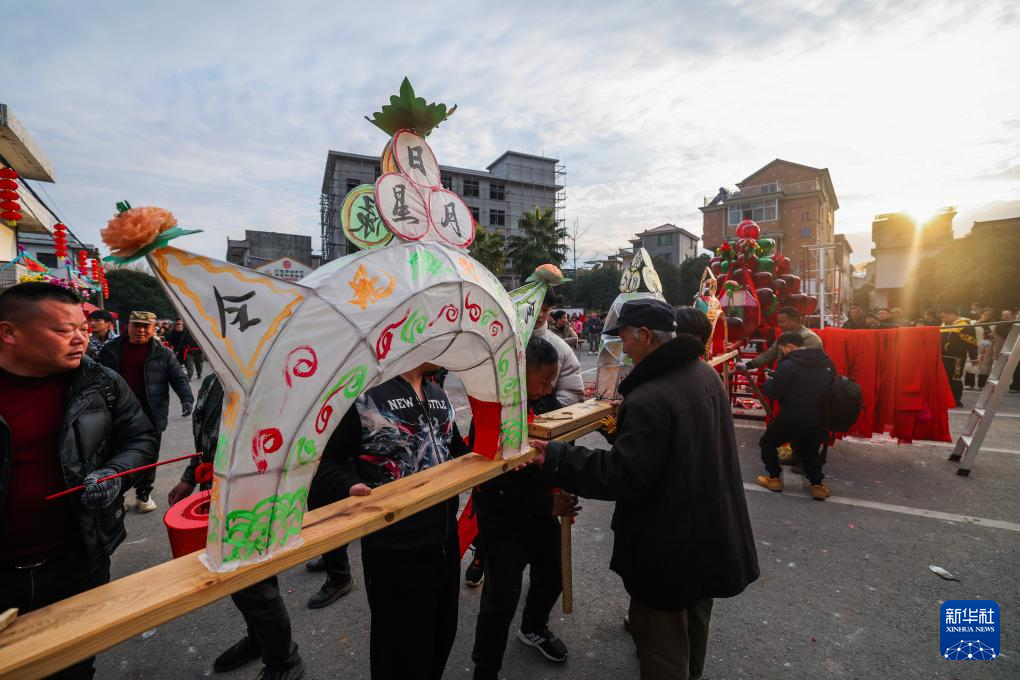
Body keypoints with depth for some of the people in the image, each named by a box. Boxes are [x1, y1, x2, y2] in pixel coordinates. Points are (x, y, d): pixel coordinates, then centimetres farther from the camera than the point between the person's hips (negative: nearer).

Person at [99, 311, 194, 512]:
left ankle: (144, 494, 26)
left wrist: (186, 398, -19)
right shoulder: (111, 349, 6)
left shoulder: (163, 353, 1)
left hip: (150, 416, -1)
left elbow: (179, 378, -3)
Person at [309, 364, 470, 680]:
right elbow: (323, 460, -12)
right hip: (395, 549, -7)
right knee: (403, 646, 14)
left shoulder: (439, 395, 8)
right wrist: (349, 486, -30)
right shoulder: (363, 392, -16)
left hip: (445, 538, 7)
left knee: (442, 635, 26)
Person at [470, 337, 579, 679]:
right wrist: (548, 505, -25)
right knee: (502, 598, 5)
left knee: (553, 575, 24)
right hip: (504, 521, -7)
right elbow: (497, 486, -27)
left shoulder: (545, 401, -6)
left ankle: (534, 628, 56)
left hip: (542, 511, 7)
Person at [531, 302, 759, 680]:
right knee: (695, 615, 31)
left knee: (661, 639, 11)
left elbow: (622, 475, -30)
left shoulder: (649, 399, -31)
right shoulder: (706, 374, 0)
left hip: (669, 547, -10)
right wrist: (628, 419, 19)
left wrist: (555, 458, -27)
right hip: (711, 531, 10)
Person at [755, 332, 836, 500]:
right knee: (810, 451, 27)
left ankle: (774, 479, 19)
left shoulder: (788, 365, -17)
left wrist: (769, 381, 8)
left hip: (791, 419, -6)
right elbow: (832, 388, 19)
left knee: (768, 443, 16)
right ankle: (817, 485, 21)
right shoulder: (827, 362, 5)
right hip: (818, 420, 6)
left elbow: (772, 393, -13)